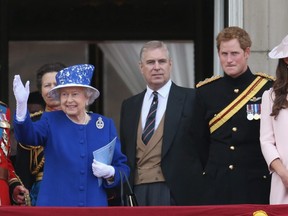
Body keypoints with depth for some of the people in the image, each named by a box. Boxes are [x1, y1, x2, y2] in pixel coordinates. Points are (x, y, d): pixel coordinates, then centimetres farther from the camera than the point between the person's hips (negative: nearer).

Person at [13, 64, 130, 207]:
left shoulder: (106, 125, 9)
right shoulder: (51, 121, 5)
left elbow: (122, 167, 11)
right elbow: (29, 134, -17)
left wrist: (110, 173, -12)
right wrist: (21, 104, -34)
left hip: (94, 204, 2)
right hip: (55, 204, -2)